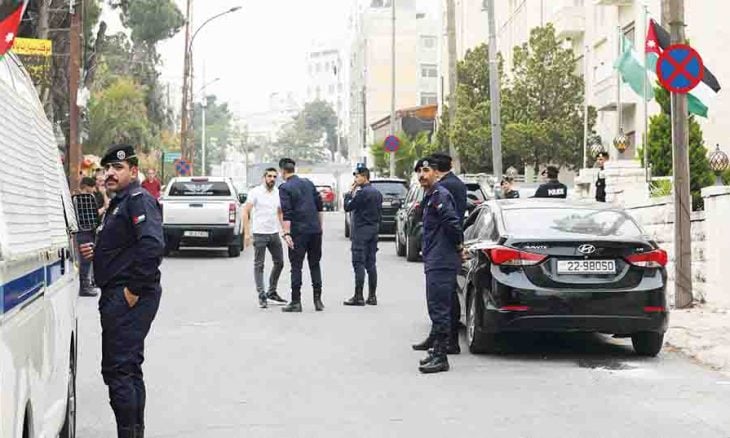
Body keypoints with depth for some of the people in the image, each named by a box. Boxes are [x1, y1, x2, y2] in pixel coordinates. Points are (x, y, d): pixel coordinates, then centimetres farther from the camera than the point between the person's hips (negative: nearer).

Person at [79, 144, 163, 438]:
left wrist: (134, 290, -23)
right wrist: (96, 252, 12)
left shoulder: (139, 200, -12)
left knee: (118, 369, -12)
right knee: (128, 369, 18)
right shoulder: (119, 203, 20)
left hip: (130, 298, -11)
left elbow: (152, 246, -26)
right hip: (117, 297, 11)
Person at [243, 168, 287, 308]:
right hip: (259, 233, -6)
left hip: (274, 233, 6)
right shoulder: (255, 192, -8)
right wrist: (247, 233, -17)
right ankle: (262, 296, 1)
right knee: (259, 265, -1)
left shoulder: (278, 193, 7)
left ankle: (272, 292, 23)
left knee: (279, 262, 10)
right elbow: (246, 212, -11)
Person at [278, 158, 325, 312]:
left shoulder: (284, 188, -6)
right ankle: (318, 300, 9)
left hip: (298, 232, -5)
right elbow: (319, 207, 13)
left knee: (296, 266, 1)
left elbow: (286, 213, -15)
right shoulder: (308, 183, 12)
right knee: (315, 265, 11)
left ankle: (296, 302, -1)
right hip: (315, 230, 5)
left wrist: (286, 233, -17)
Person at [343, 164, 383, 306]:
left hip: (361, 230, -8)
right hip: (373, 229, 8)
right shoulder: (377, 193, 13)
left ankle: (358, 297, -9)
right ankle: (372, 296, 11)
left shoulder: (362, 192, -15)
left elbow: (347, 207, -11)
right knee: (371, 263, 10)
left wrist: (349, 193, -2)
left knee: (359, 263, -7)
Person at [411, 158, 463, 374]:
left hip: (441, 262, -11)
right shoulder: (429, 196, 20)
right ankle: (436, 351, 23)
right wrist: (459, 245, 18)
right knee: (436, 308, 15)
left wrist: (458, 245, -14)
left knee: (439, 308, -10)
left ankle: (440, 357, -8)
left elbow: (453, 221, -25)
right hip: (434, 261, 11)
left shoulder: (440, 194, -13)